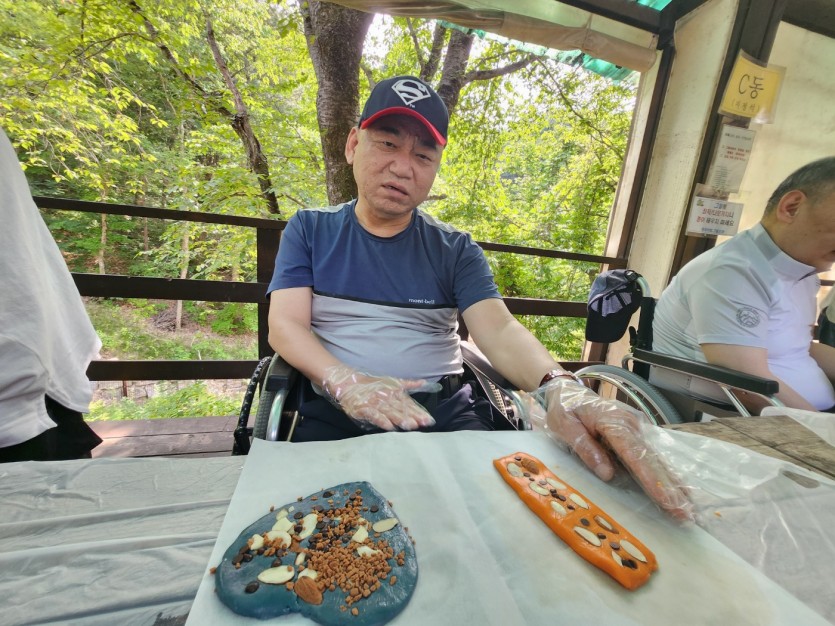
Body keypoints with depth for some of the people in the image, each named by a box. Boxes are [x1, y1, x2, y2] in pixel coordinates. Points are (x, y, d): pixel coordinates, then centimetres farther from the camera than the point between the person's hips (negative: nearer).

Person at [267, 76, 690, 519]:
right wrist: (346, 382, -23)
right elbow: (285, 326, -2)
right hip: (337, 414, 0)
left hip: (445, 412, 2)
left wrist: (558, 387, -28)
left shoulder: (456, 250, 8)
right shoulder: (309, 231, 8)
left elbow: (499, 329, -6)